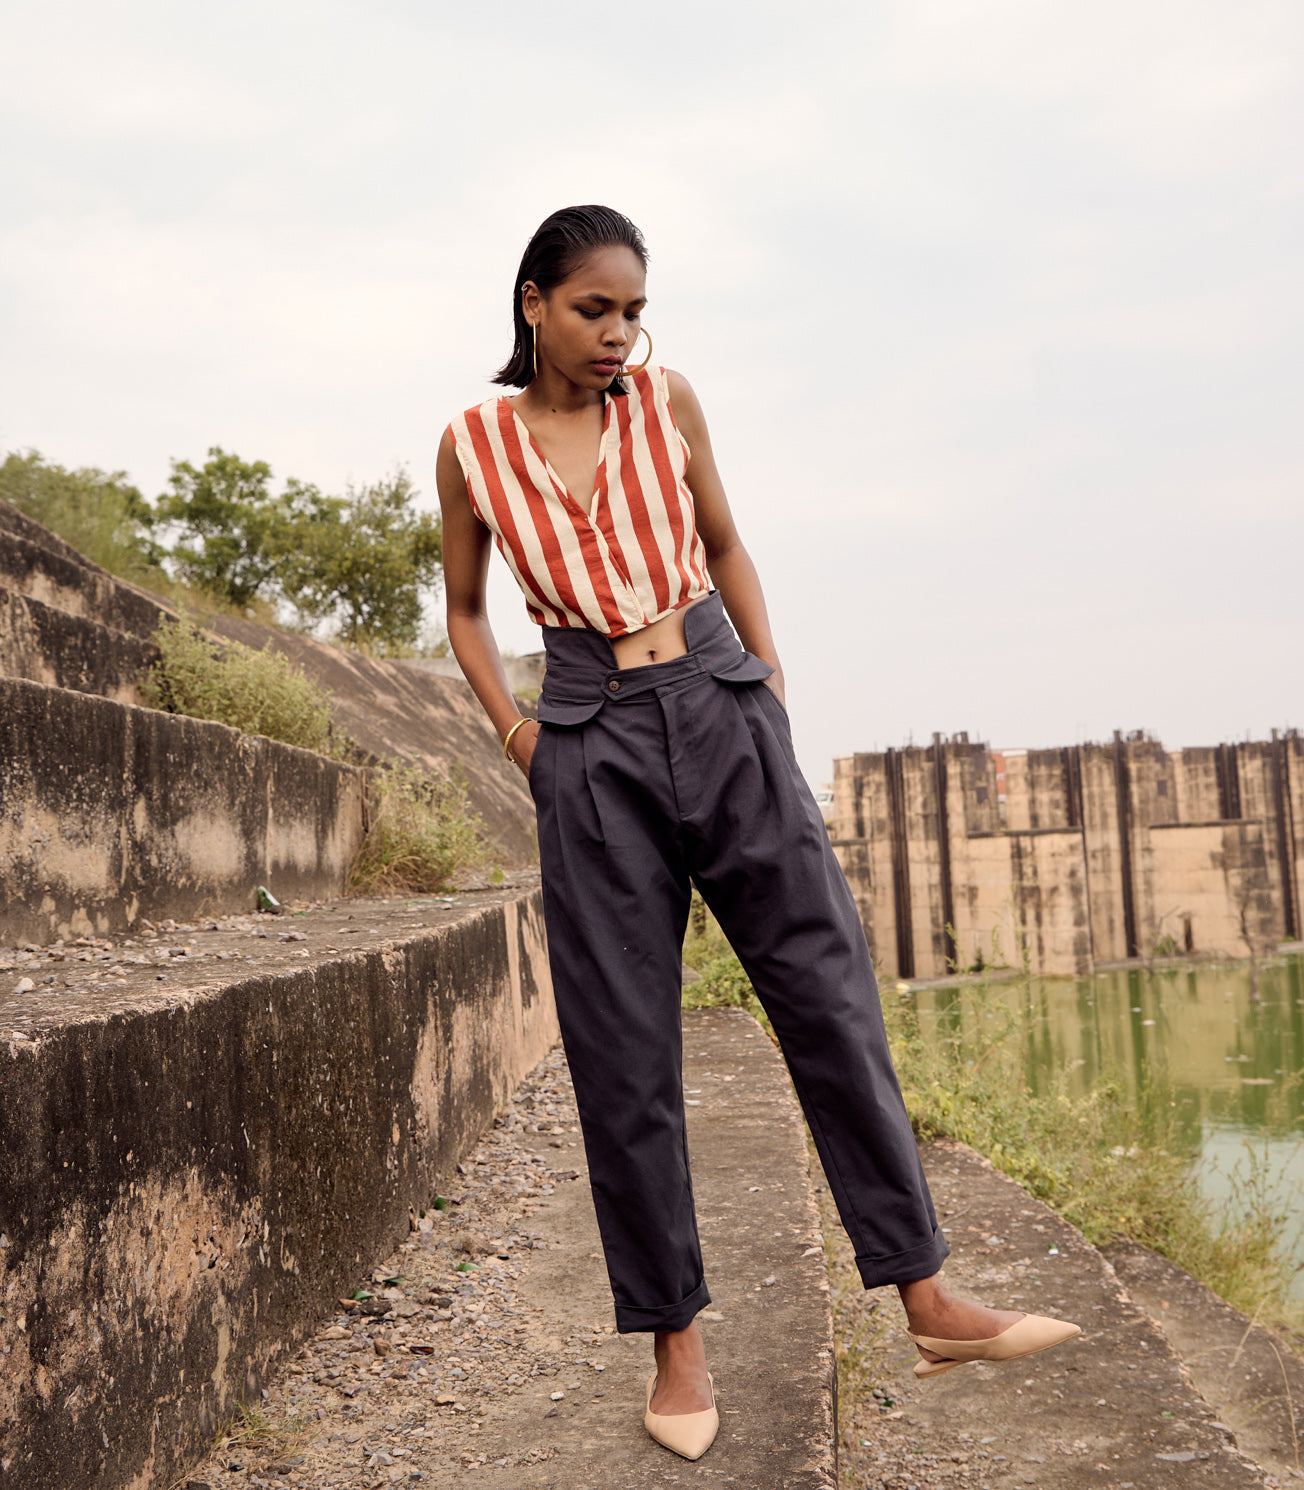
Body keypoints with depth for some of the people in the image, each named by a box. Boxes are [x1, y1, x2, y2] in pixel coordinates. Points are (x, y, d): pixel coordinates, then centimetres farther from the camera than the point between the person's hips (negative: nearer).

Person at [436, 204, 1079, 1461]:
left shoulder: (665, 401, 5)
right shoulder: (473, 446, 3)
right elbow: (464, 611, 15)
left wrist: (768, 679, 8)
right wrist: (510, 730, 2)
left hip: (721, 712, 2)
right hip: (592, 747, -1)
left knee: (832, 995, -2)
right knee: (623, 1054, 1)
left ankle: (927, 1303, 7)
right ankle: (675, 1341, 15)